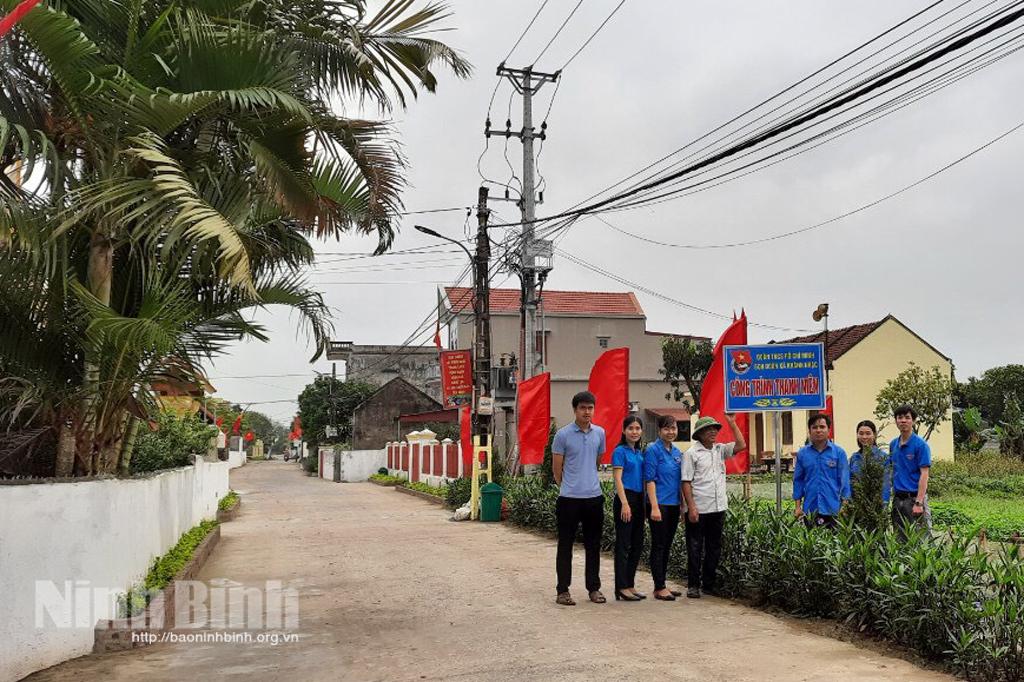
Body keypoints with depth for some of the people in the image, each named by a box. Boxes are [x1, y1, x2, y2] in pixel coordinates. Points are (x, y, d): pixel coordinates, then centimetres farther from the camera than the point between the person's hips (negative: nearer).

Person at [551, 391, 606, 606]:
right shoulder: (563, 435, -6)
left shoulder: (599, 433, 6)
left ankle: (594, 588, 20)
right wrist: (568, 486, 7)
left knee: (593, 545, 10)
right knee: (565, 545, 3)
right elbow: (556, 469, 0)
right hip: (569, 497, -4)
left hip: (594, 496, 4)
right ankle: (563, 590, 10)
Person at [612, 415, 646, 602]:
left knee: (637, 544, 11)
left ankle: (629, 585, 19)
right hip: (625, 498, -8)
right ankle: (621, 588, 1)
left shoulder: (640, 452, 15)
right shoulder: (620, 451, -7)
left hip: (639, 500, 8)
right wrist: (625, 504, -20)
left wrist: (645, 502, 12)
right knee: (623, 544, -3)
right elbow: (618, 479, -13)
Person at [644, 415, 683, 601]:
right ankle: (659, 588, 3)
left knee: (667, 546, 12)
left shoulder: (677, 452, 12)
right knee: (658, 546, -2)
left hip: (673, 505, 7)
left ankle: (661, 585, 20)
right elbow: (650, 479, -14)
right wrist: (655, 507, -19)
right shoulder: (653, 450, -9)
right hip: (659, 505, -7)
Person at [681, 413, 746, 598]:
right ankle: (693, 586, 10)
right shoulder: (691, 453, -5)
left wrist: (732, 423, 1)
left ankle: (709, 584, 22)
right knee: (695, 549, 1)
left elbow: (741, 445, 3)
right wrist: (691, 507, -15)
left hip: (718, 508, 6)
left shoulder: (720, 449, 12)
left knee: (714, 548, 12)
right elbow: (686, 482, -9)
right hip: (698, 510, -6)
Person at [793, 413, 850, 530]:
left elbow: (844, 480, 0)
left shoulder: (839, 452, 0)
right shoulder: (802, 453, 5)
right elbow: (798, 480, 8)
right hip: (809, 510, 2)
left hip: (833, 510, -2)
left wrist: (845, 506, -4)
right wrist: (798, 506, 5)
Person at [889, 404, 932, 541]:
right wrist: (894, 496, 9)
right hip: (898, 498, 6)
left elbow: (924, 475, -13)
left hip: (914, 497, -6)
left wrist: (919, 503, -19)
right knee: (900, 540, 10)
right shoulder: (893, 444, 10)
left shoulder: (920, 444, -9)